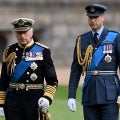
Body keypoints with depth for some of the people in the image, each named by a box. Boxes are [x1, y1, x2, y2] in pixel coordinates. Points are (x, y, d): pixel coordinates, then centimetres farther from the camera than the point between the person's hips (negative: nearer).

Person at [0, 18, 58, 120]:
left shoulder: (42, 51, 2)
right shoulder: (9, 52, 9)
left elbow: (52, 81, 1)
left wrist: (47, 98, -15)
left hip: (35, 100, -2)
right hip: (13, 99, 2)